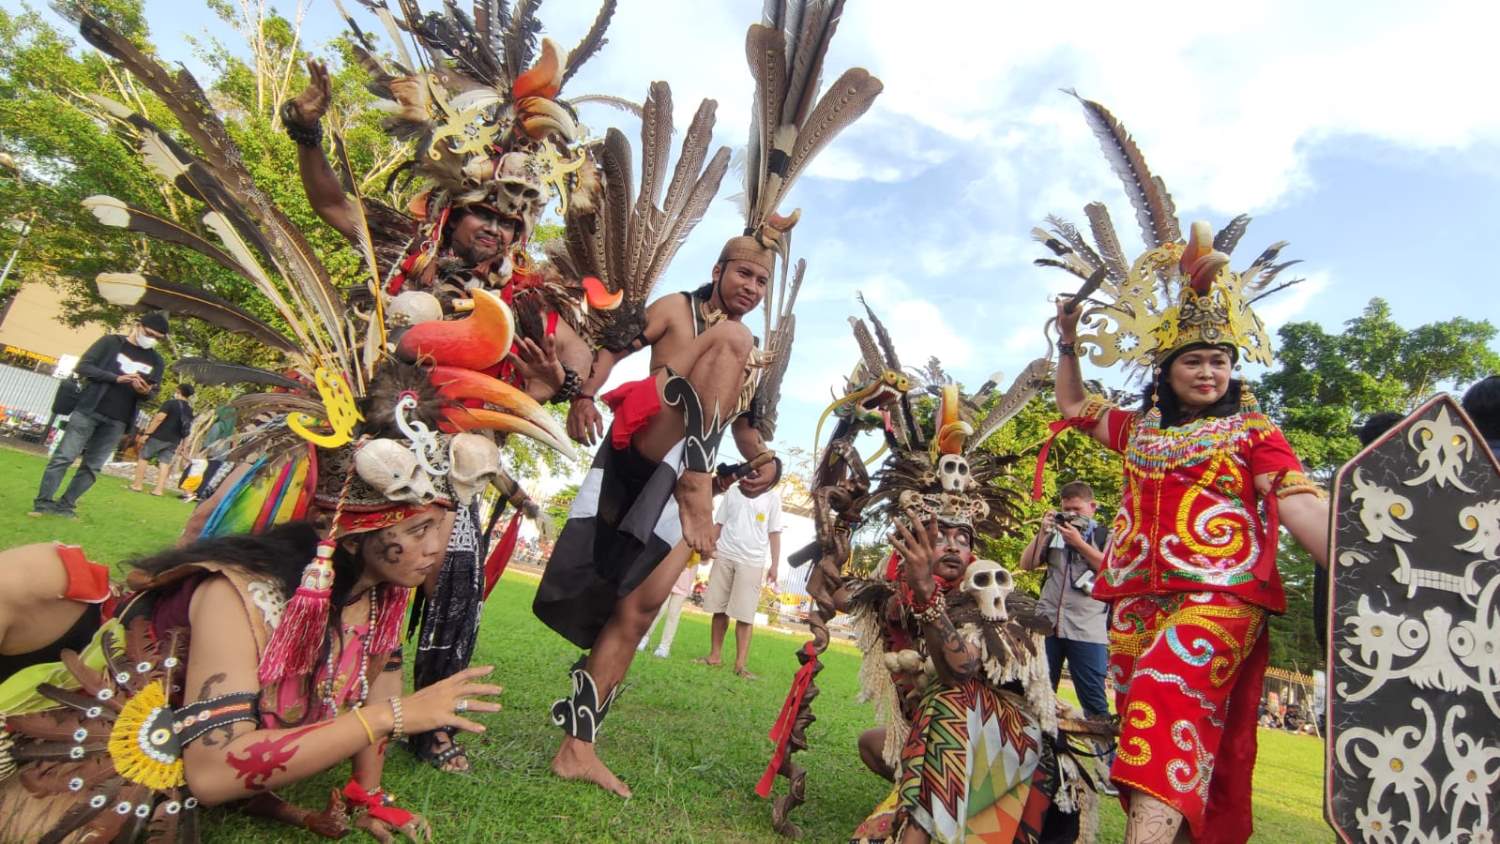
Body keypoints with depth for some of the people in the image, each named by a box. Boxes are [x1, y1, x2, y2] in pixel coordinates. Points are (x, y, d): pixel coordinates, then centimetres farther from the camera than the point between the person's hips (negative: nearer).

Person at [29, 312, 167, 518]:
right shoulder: (111, 342, 1)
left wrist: (146, 391, -12)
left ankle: (65, 505, 15)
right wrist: (116, 378, -19)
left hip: (117, 422, 3)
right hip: (89, 410, -2)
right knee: (64, 457, -2)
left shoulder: (156, 360, 10)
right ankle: (43, 502, 8)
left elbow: (154, 391, 13)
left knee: (92, 466, 5)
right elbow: (83, 366, -5)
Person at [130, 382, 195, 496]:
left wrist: (147, 433, -15)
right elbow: (186, 430, 15)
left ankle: (137, 485, 11)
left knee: (143, 457, 9)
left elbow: (159, 418, -17)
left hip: (159, 436, -5)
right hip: (173, 441, 5)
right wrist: (178, 441, 21)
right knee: (164, 463, 4)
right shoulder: (189, 410, 12)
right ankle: (159, 489, -2)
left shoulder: (170, 403, -8)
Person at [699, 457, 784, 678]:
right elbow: (719, 523, 11)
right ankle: (715, 655, 17)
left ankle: (740, 663, -1)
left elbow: (774, 533, 4)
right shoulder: (733, 491, 8)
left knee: (745, 614, -5)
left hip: (752, 562, -2)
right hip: (725, 556, 2)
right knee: (719, 609, 6)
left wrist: (775, 565, -1)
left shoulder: (773, 497, 4)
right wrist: (710, 545, -1)